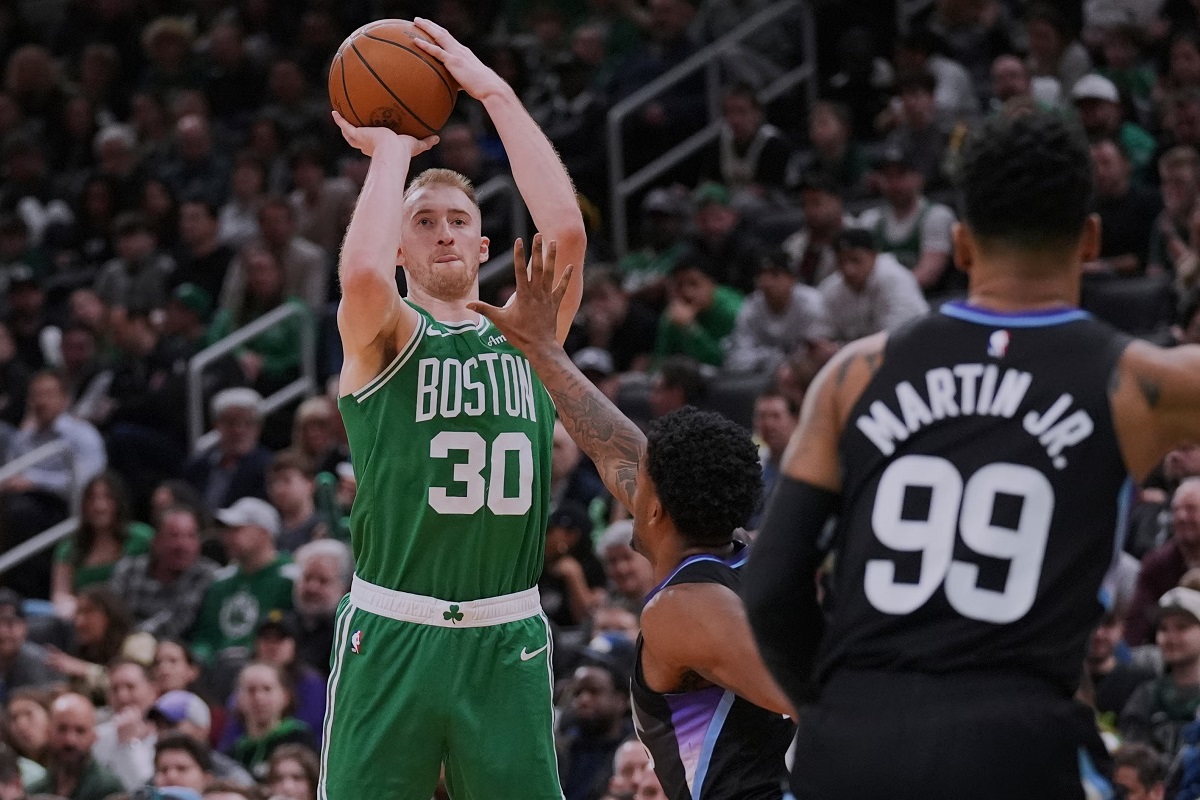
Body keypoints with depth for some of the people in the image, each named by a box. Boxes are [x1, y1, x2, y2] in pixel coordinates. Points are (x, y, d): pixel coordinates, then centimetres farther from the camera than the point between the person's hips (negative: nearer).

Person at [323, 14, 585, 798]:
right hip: (393, 635, -3)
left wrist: (495, 92, -5)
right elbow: (363, 273, -23)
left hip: (507, 640, 3)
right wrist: (392, 150, -8)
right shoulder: (382, 335, 2)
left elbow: (566, 230, -7)